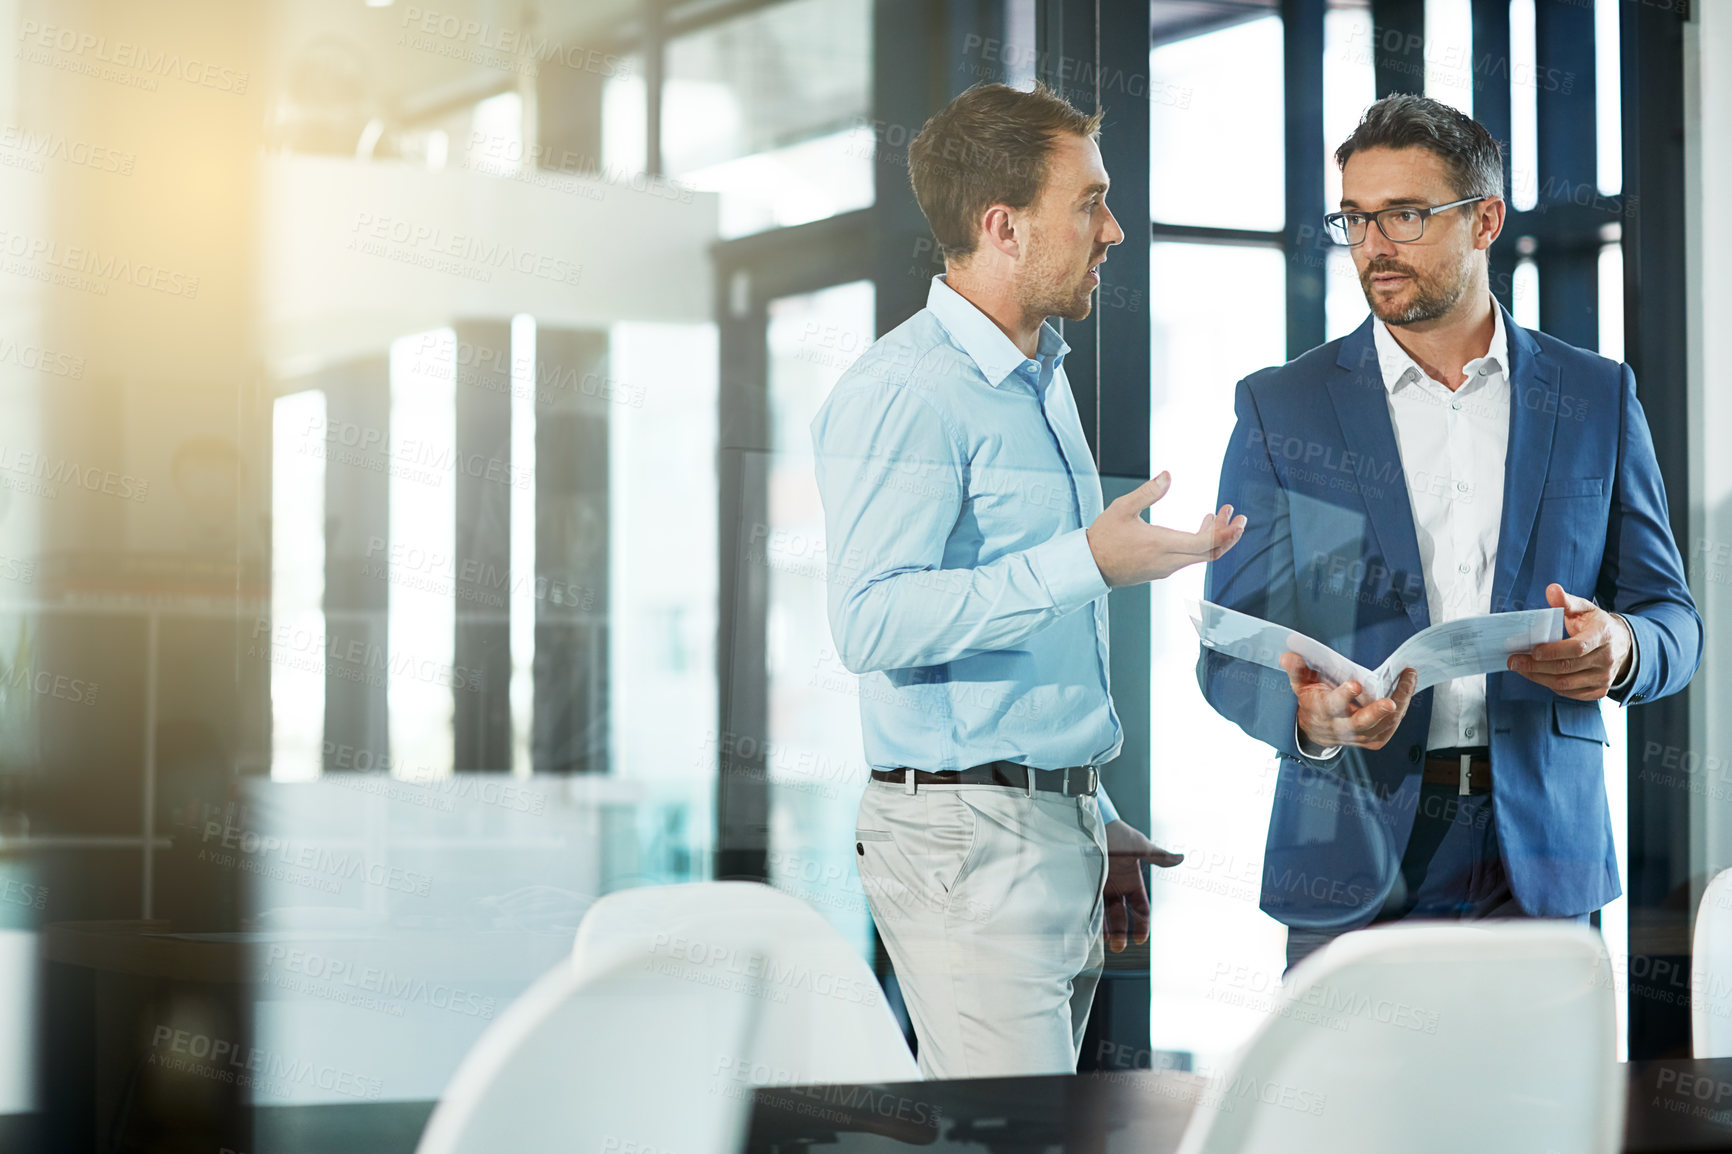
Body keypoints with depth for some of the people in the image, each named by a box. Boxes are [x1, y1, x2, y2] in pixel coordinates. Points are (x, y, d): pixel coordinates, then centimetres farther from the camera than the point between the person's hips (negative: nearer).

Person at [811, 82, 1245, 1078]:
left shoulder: (1041, 379, 19)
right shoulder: (904, 389, -13)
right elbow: (874, 620, -23)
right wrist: (1086, 564, -26)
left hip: (1060, 834, 9)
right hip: (967, 839, -9)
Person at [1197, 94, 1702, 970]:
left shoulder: (1597, 397, 9)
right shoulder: (1281, 408, 5)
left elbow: (1672, 621, 11)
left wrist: (1618, 646, -14)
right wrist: (1311, 716, -21)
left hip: (1539, 866, 1)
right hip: (1353, 864, -1)